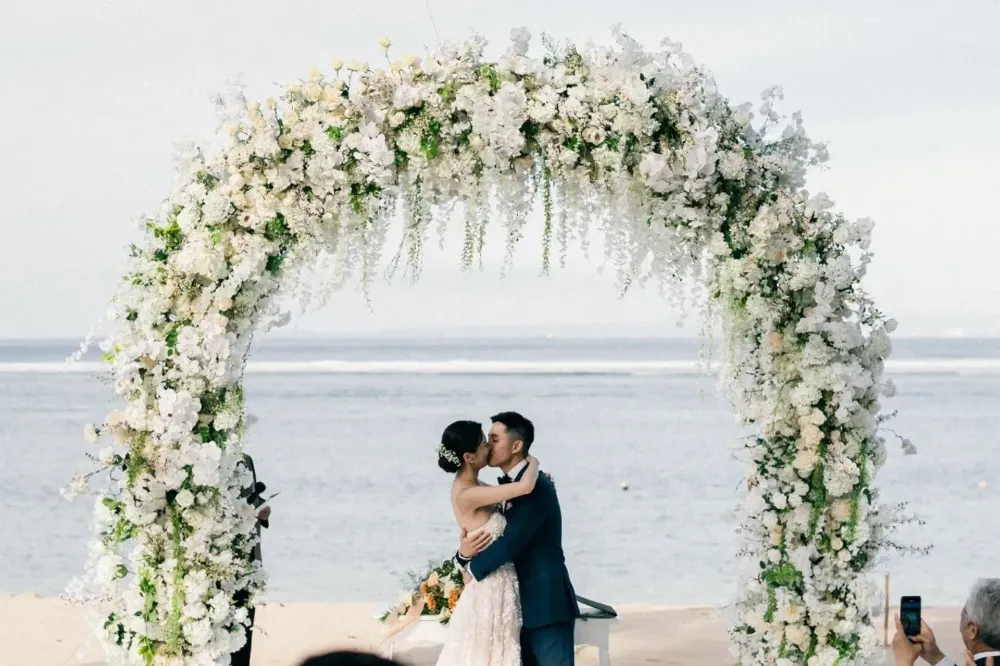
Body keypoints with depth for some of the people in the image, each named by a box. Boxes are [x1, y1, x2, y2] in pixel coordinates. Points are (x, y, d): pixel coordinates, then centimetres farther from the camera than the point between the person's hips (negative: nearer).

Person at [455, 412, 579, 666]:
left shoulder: (536, 487, -16)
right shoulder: (507, 486, 13)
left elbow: (511, 541, -24)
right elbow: (499, 539, 11)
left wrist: (473, 568, -9)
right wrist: (465, 552, -12)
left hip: (546, 602, -9)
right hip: (525, 603, 9)